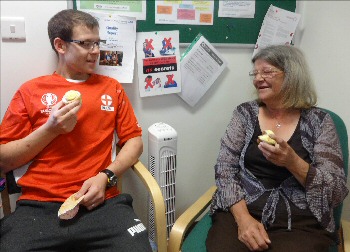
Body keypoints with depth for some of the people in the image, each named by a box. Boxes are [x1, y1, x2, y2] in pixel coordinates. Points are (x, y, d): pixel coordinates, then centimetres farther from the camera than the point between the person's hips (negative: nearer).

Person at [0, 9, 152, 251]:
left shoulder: (112, 87, 14)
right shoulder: (31, 91, 9)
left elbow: (134, 140, 10)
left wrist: (106, 176, -6)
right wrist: (50, 129, -7)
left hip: (102, 202, 1)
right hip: (38, 206, -1)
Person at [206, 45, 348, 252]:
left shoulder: (319, 121, 2)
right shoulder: (245, 113, 5)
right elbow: (225, 170, 0)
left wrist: (293, 162, -18)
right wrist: (243, 218, -15)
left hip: (301, 225, 0)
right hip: (240, 215, 1)